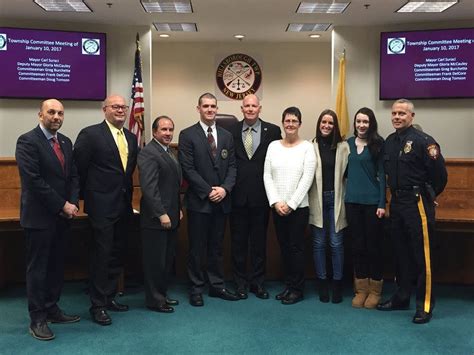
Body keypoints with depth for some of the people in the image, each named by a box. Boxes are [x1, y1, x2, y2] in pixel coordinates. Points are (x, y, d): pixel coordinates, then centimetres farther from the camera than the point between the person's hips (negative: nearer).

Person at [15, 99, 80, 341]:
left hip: (62, 216, 7)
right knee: (37, 268, 3)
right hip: (39, 216, -7)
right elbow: (33, 180, -18)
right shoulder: (27, 141, -11)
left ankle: (52, 309, 27)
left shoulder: (65, 142, 12)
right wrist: (62, 205, -16)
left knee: (56, 265, 14)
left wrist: (73, 203, -4)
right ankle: (37, 319, 13)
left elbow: (73, 176, 12)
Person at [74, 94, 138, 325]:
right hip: (102, 205, -7)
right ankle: (97, 305, 11)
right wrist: (86, 195, -2)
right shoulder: (90, 134, -9)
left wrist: (127, 194, 14)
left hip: (124, 205, 7)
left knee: (117, 254, 13)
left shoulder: (131, 138, 11)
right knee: (102, 254, -1)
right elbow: (79, 168, -8)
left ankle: (110, 297, 27)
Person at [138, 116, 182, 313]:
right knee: (155, 260, 2)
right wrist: (161, 214, -22)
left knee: (168, 259, 16)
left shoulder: (169, 152, 16)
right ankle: (154, 300, 15)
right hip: (155, 219, -9)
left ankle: (162, 294, 29)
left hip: (170, 217, 9)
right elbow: (149, 188, -21)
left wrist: (178, 209, 18)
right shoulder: (148, 153, -14)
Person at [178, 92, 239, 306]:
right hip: (198, 201, -4)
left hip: (222, 201, 4)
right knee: (197, 247, 4)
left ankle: (217, 286, 23)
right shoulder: (187, 135, -3)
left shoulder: (226, 136, 11)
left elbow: (231, 166, 7)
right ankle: (196, 289, 16)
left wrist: (225, 188, -9)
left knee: (217, 246, 12)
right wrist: (208, 191, -13)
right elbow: (188, 169, -9)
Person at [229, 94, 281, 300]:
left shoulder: (273, 131, 1)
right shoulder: (231, 131, 3)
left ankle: (258, 282, 22)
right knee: (238, 242, 9)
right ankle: (240, 282, 22)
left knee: (259, 241, 9)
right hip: (238, 196, 1)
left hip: (261, 196, 0)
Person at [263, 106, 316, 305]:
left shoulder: (307, 147, -3)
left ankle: (297, 289, 13)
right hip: (277, 207, 4)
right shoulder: (273, 146, 6)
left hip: (298, 207, -3)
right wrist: (276, 202, -8)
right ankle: (288, 286, 23)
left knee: (296, 247, 1)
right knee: (284, 247, 11)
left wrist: (290, 204, -13)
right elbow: (267, 176, 3)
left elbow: (307, 179, -9)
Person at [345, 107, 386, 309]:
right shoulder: (349, 143, 8)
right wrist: (343, 196, 5)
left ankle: (375, 290, 16)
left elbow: (382, 174, -5)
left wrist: (382, 204, -10)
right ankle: (361, 289, 19)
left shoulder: (377, 144, -2)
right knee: (357, 245, 9)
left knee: (374, 245, 4)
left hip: (372, 201, -3)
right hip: (352, 201, 4)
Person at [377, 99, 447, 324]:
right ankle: (402, 297, 28)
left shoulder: (422, 140, -13)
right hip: (396, 202, 8)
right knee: (401, 252, 16)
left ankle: (425, 305, 9)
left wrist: (429, 195, 0)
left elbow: (440, 173, -13)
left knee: (422, 255, -1)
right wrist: (396, 194, 14)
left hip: (417, 203, -7)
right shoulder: (390, 141, 10)